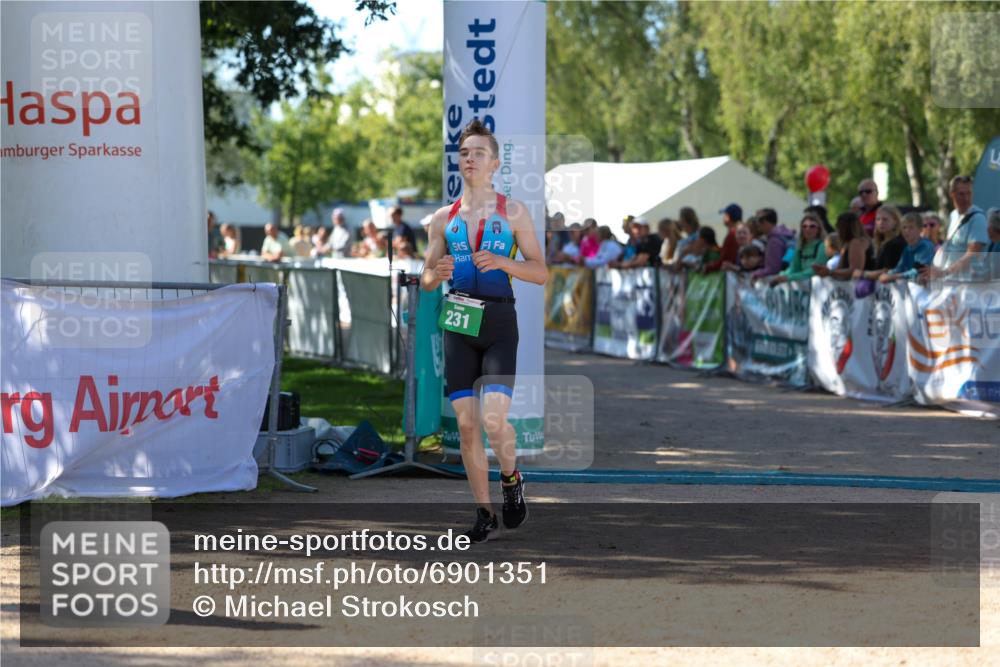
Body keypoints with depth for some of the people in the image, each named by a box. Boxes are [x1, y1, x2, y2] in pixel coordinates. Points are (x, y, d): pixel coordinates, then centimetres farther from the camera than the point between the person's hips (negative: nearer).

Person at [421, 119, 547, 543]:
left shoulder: (514, 212, 4)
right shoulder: (443, 218, 12)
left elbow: (541, 273, 2)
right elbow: (426, 280, 16)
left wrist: (502, 262, -15)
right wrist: (437, 274, -9)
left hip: (499, 321, -3)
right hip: (458, 323, 3)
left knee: (495, 419, -18)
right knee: (466, 424, -1)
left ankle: (511, 478, 13)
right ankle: (484, 513, 10)